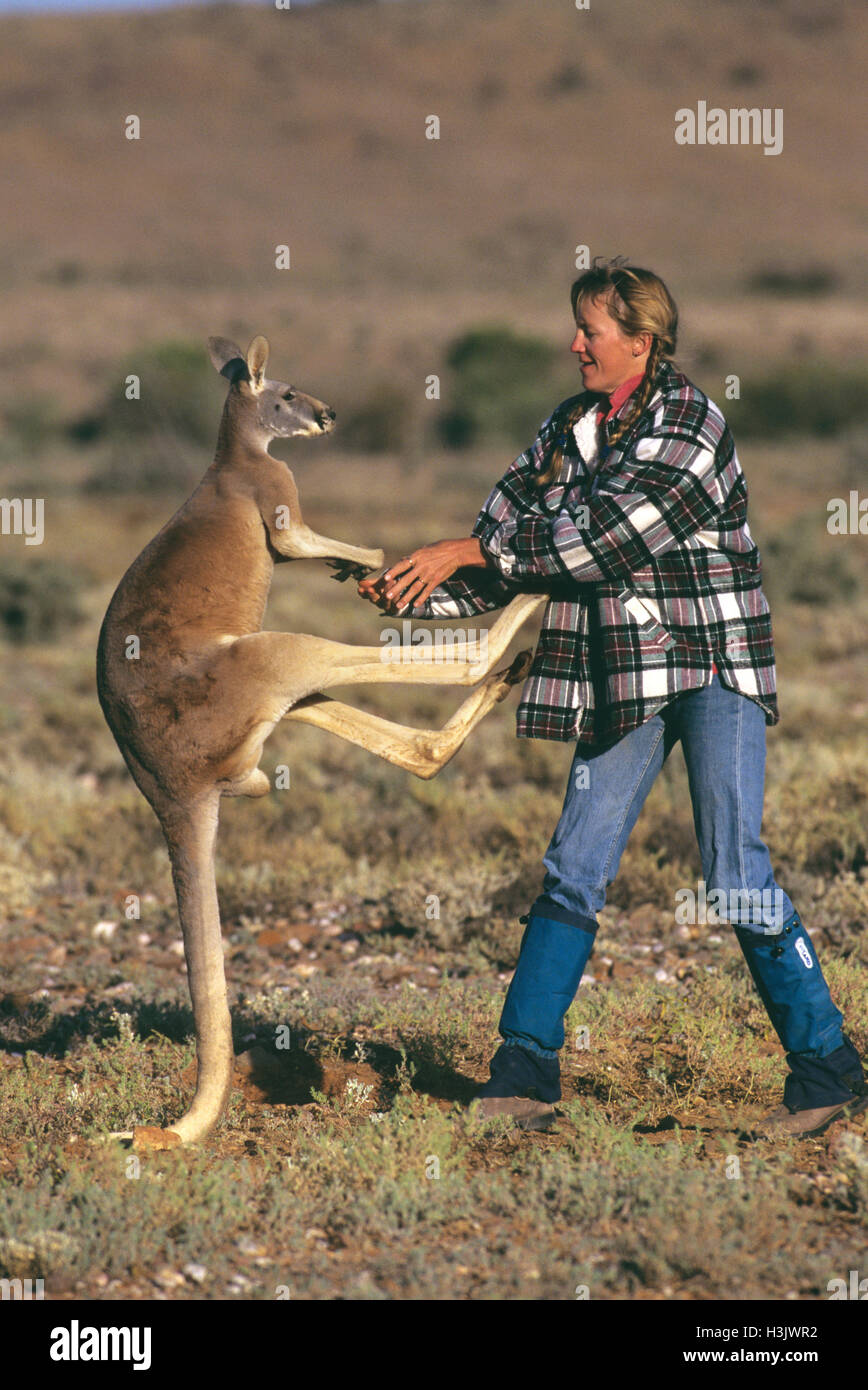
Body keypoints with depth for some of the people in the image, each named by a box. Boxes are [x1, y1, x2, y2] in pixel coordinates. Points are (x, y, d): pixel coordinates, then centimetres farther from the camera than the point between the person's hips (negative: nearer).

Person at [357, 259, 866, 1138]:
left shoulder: (689, 423, -12)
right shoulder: (567, 429, 10)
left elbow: (606, 533, -22)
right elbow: (505, 557, 9)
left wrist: (470, 549, -19)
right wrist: (416, 595, -7)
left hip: (712, 661, -6)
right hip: (624, 674, 6)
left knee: (734, 875, -9)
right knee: (574, 870, 3)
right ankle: (524, 1074, 8)